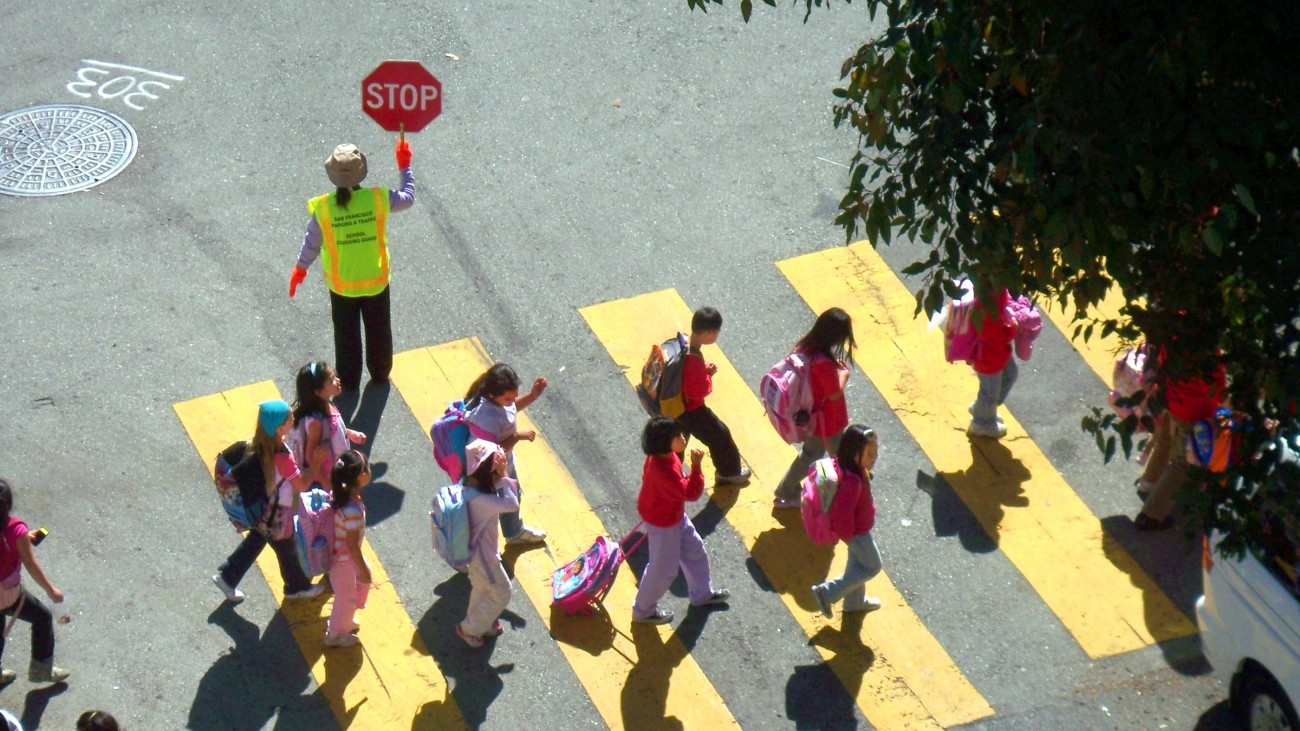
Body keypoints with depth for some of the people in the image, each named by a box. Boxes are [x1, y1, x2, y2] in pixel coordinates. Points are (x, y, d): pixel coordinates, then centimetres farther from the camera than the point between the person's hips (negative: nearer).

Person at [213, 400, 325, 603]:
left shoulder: (259, 445, -14)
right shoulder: (282, 457, -38)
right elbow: (302, 485, -27)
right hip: (277, 516, -7)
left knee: (254, 541, 30)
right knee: (287, 550, 20)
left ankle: (227, 576, 40)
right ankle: (297, 587, 44)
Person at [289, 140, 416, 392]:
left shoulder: (323, 207, -23)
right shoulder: (378, 199, -22)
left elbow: (311, 242, -9)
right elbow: (408, 198, -2)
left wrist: (300, 268, 10)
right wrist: (405, 167, 12)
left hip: (341, 284, 0)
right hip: (376, 281, 1)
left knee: (346, 334, 21)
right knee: (379, 330, 25)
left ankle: (349, 381, 36)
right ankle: (380, 374, 43)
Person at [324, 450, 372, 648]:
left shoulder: (344, 495, -11)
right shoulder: (353, 511, -37)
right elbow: (352, 546, -28)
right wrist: (363, 570, -15)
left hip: (346, 555, 9)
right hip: (344, 560, -9)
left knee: (362, 583, 28)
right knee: (346, 598, 14)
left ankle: (345, 620, 47)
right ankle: (335, 634, 37)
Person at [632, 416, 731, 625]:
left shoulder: (662, 457, -11)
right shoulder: (663, 470, -41)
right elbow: (690, 493, -36)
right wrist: (696, 466, -37)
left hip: (675, 516, 10)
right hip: (663, 525, -10)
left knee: (695, 551, 24)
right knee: (663, 568, 10)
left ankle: (702, 594, 47)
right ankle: (643, 611, 30)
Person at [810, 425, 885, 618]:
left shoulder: (841, 464, -13)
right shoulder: (852, 481, -41)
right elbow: (843, 514, -33)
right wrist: (847, 535, -15)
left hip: (857, 528, 9)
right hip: (857, 532, -9)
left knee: (858, 562, 28)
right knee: (872, 566, 12)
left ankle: (854, 601, 50)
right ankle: (826, 593, 14)